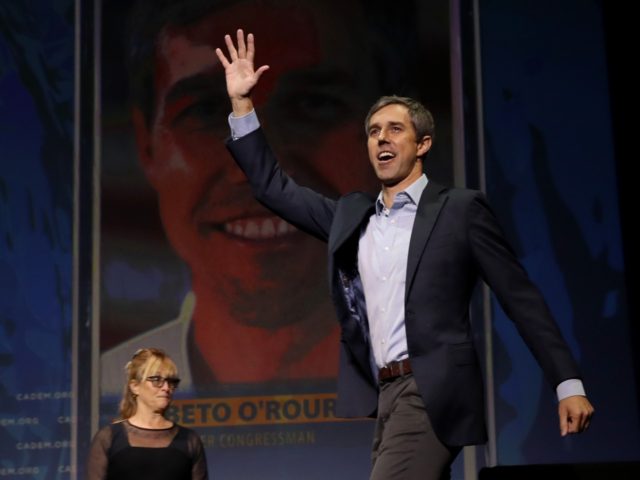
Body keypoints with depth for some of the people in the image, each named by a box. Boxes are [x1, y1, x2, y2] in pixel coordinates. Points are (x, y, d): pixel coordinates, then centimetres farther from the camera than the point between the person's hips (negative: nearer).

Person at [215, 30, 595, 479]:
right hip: (384, 396, 6)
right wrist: (242, 103, 13)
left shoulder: (461, 209, 0)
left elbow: (521, 298, -1)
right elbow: (274, 187, 20)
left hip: (432, 395, -6)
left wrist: (569, 383, -5)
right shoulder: (351, 214, 16)